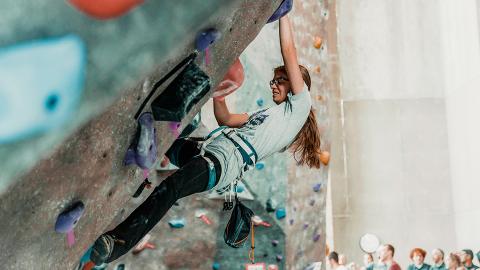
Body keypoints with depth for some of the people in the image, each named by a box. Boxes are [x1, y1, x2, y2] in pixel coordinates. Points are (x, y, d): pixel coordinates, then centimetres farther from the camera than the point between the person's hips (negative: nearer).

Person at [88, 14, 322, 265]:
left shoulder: (299, 106, 9)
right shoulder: (266, 113, 33)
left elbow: (289, 54, 7)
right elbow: (225, 119, 33)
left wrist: (283, 12, 16)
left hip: (226, 160, -10)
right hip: (207, 147, 10)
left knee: (169, 188, -34)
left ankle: (119, 242, -42)